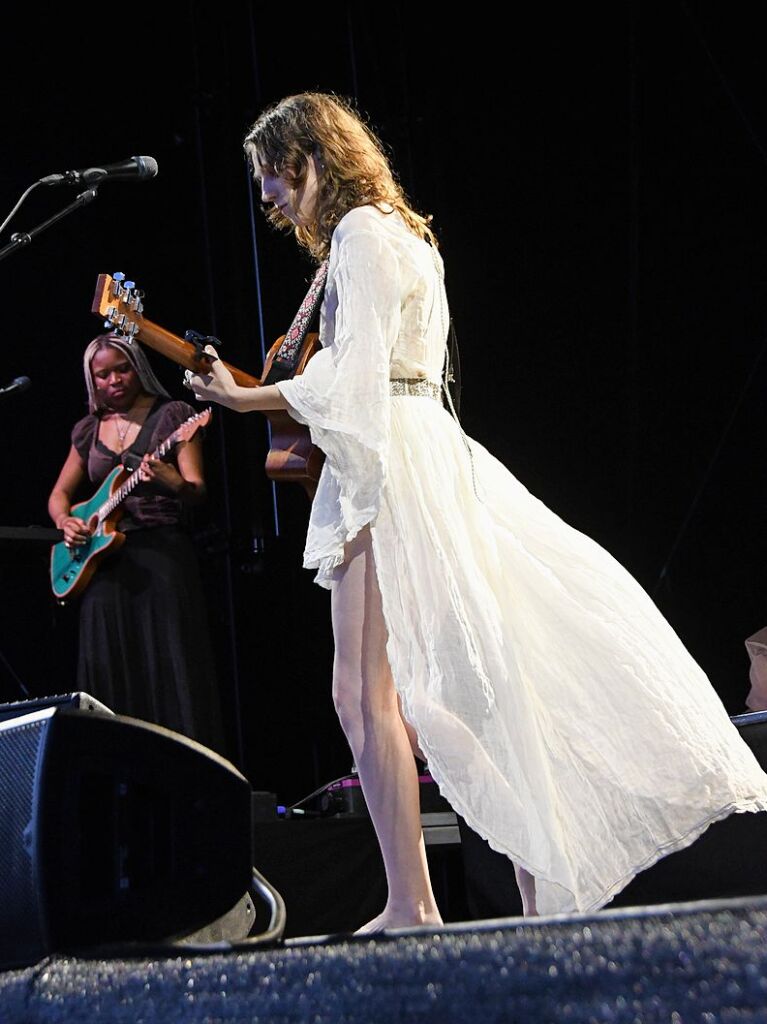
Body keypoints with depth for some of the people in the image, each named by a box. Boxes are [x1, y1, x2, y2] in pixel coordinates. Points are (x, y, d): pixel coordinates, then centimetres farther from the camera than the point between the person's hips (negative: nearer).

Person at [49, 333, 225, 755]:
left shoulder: (172, 416, 2)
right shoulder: (89, 429, 16)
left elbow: (197, 492, -7)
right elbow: (60, 493, 22)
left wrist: (170, 480, -29)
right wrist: (65, 521, -1)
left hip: (162, 551, -5)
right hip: (101, 559, 5)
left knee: (169, 670, -9)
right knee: (110, 677, 3)